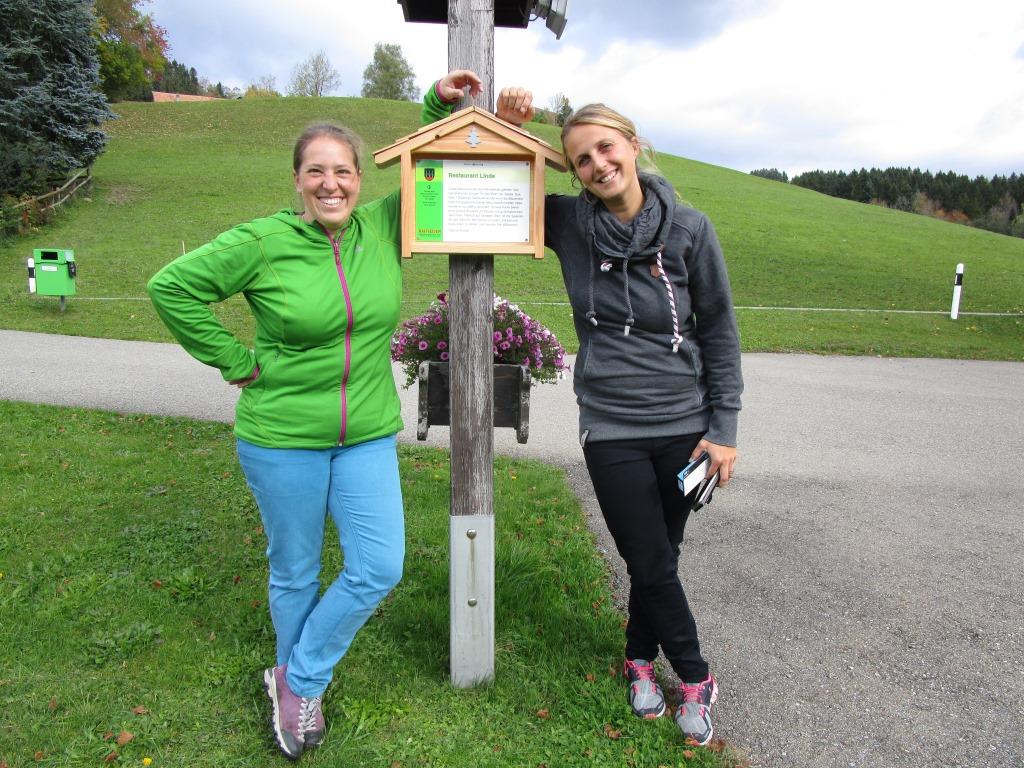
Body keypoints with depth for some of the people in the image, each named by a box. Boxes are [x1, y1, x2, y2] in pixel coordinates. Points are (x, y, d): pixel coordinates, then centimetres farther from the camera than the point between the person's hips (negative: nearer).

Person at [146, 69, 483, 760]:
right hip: (282, 438, -3)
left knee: (379, 569, 0)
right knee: (295, 575, 13)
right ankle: (301, 690, 40)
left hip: (368, 436, 3)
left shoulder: (383, 227, 0)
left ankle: (297, 680, 25)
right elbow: (172, 286, -5)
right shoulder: (263, 242, -10)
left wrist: (440, 105, 2)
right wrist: (236, 361, -6)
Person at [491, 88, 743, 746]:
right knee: (653, 567, 4)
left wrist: (724, 427, -2)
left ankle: (640, 657, 43)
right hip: (612, 430, 0)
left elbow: (720, 331, 1)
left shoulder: (689, 228, -5)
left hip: (683, 426, 1)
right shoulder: (568, 223, -4)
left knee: (658, 557, 15)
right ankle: (695, 678, 31)